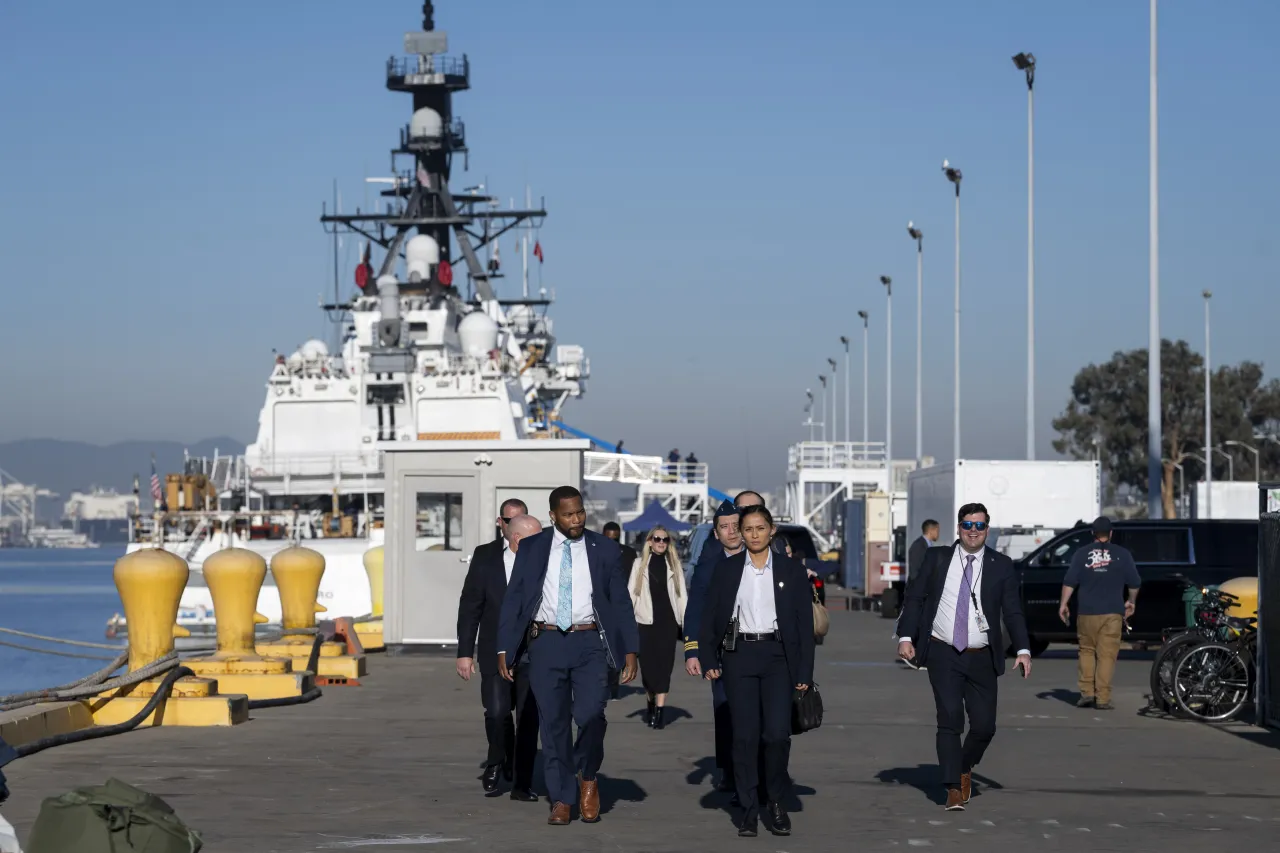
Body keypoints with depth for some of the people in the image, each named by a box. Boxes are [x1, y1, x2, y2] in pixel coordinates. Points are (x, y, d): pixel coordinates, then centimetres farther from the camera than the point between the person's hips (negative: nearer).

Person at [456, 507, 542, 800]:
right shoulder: (485, 556, -1)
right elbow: (470, 606, 2)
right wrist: (465, 652, -3)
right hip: (495, 651, 0)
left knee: (528, 717, 1)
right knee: (497, 711, -8)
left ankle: (522, 783, 11)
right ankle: (497, 762, 21)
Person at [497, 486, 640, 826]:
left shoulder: (604, 549, 5)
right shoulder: (531, 548, 5)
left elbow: (621, 602, 6)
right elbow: (513, 599, 6)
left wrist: (630, 651, -1)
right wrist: (504, 648, 1)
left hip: (589, 643, -1)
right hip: (546, 642, 1)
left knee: (590, 715, -16)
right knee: (554, 723, 3)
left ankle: (588, 779, 11)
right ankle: (562, 799, 14)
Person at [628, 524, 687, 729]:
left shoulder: (674, 564, 8)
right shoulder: (640, 564, 5)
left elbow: (681, 594, 7)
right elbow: (631, 593, 3)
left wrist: (687, 622, 1)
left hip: (668, 621, 0)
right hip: (645, 621, 0)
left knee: (664, 664, -4)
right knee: (647, 664, 4)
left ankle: (660, 710, -7)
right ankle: (651, 703, 23)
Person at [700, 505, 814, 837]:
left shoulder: (791, 570, 4)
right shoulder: (726, 568, 6)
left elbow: (805, 623, 3)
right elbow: (710, 617, 7)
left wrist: (805, 671, -1)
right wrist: (709, 660, -1)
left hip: (777, 656, -1)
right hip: (739, 655, 1)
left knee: (777, 733, -9)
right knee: (745, 735, -1)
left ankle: (778, 803, 10)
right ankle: (749, 809, 7)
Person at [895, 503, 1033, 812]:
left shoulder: (1001, 566, 4)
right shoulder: (936, 558, 4)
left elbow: (1013, 611, 1)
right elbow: (915, 597, 4)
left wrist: (1023, 649, -12)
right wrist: (906, 636, -9)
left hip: (981, 658, 1)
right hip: (943, 654, -1)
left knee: (984, 725, 0)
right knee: (949, 719, -9)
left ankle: (965, 769, 29)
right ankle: (954, 789, -3)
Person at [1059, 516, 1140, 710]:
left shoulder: (1082, 554, 3)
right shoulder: (1122, 554, 3)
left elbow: (1069, 582, -2)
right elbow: (1134, 583, 7)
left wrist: (1063, 604, 5)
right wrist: (1131, 602, 23)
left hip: (1087, 612, 1)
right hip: (1112, 613, -1)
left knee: (1087, 651, 14)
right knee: (1107, 654, 0)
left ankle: (1086, 692, 5)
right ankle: (1102, 698, -4)